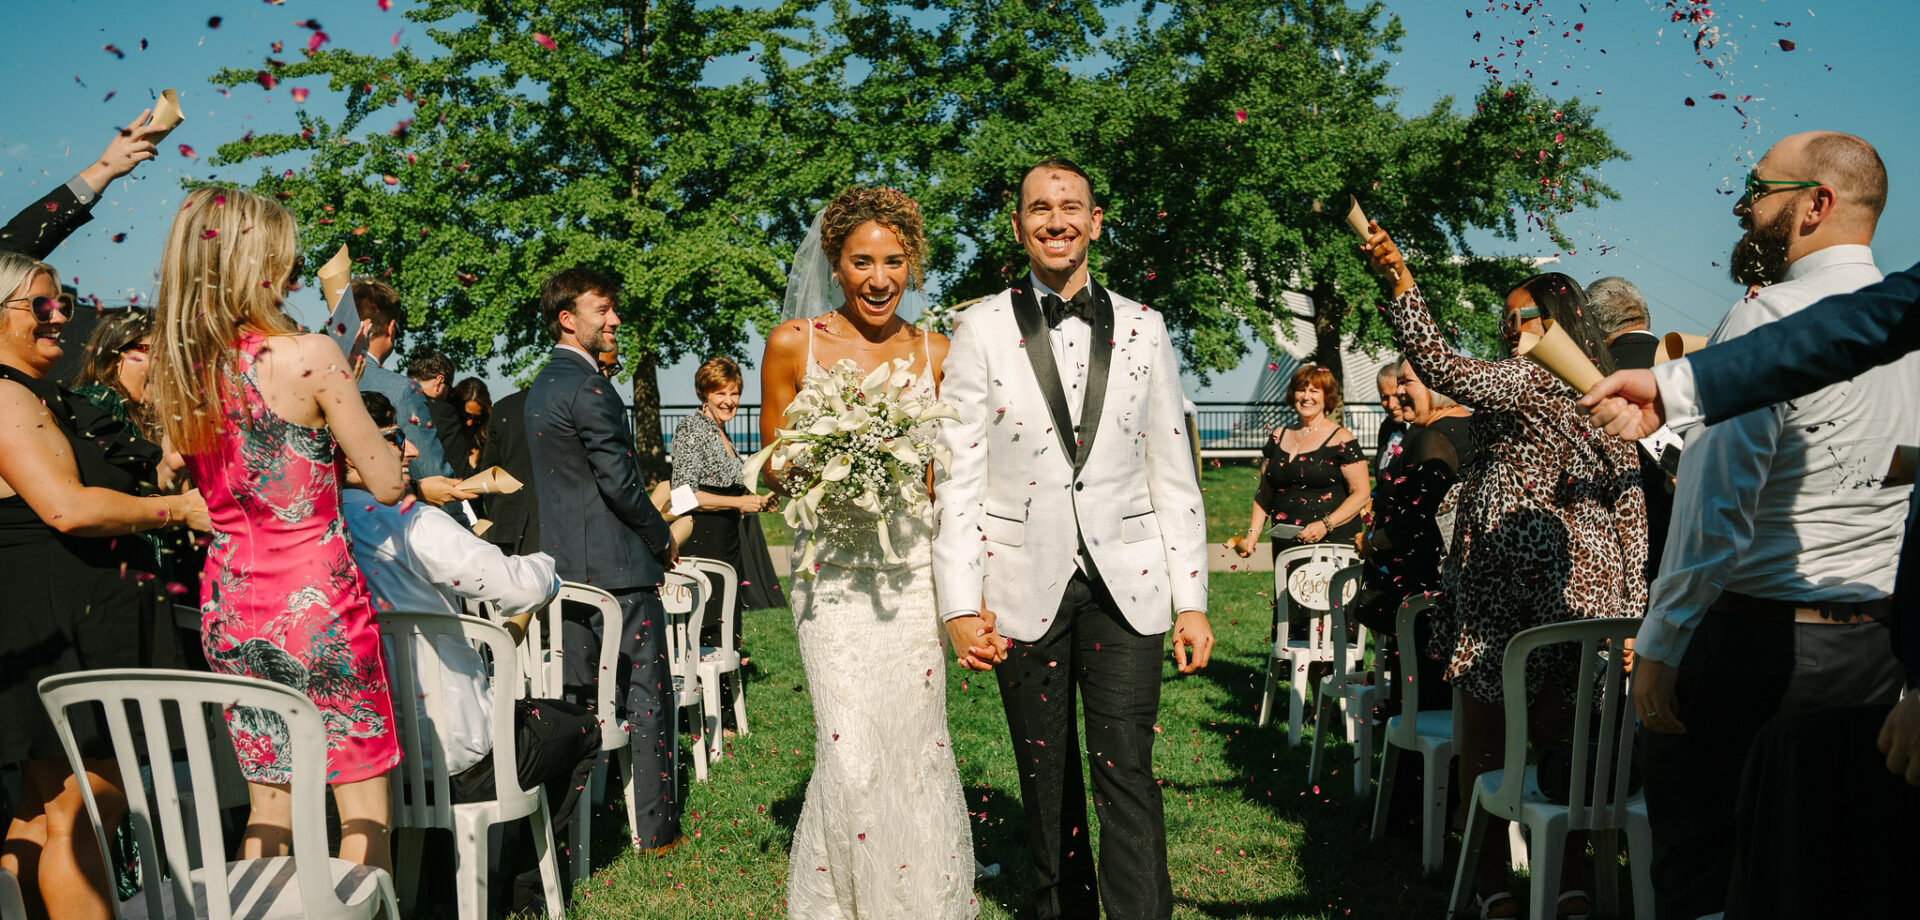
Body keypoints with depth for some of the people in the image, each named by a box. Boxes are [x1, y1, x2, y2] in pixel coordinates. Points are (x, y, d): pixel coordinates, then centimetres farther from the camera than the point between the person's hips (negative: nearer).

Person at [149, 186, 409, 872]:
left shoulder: (174, 372, 2)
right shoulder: (311, 356, -16)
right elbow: (387, 485, -10)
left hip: (230, 609, 6)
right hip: (317, 603, -6)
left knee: (268, 806, 18)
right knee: (362, 811, 7)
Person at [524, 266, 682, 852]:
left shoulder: (541, 387, 15)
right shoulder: (589, 390, -16)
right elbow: (620, 482, -20)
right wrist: (664, 540, -5)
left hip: (567, 563, 9)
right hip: (617, 564, -9)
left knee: (578, 694, 14)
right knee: (646, 695, -1)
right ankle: (655, 827, 5)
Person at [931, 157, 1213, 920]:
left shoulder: (1141, 329, 7)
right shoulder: (981, 330, 2)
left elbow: (1173, 473, 8)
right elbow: (958, 477, 0)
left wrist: (1191, 601, 4)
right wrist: (960, 603, -7)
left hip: (1125, 586, 0)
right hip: (1025, 587, 0)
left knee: (1126, 773, -7)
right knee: (1047, 783, 12)